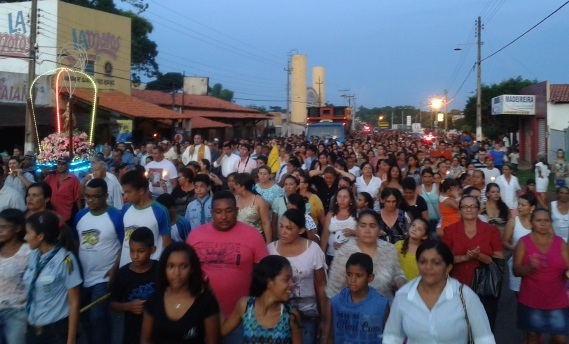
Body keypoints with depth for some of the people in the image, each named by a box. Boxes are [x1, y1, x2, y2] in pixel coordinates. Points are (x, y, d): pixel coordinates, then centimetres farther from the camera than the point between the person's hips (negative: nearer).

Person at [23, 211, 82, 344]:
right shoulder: (33, 256, 1)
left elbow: (74, 302, -13)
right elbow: (31, 293, 11)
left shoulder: (65, 260, -17)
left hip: (57, 331, -5)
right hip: (33, 329, 5)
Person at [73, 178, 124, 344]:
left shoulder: (116, 217, -13)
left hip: (104, 277, -6)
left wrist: (115, 269, -17)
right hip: (82, 276, 6)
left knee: (98, 317, -9)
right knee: (84, 317, 17)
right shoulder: (80, 216, 3)